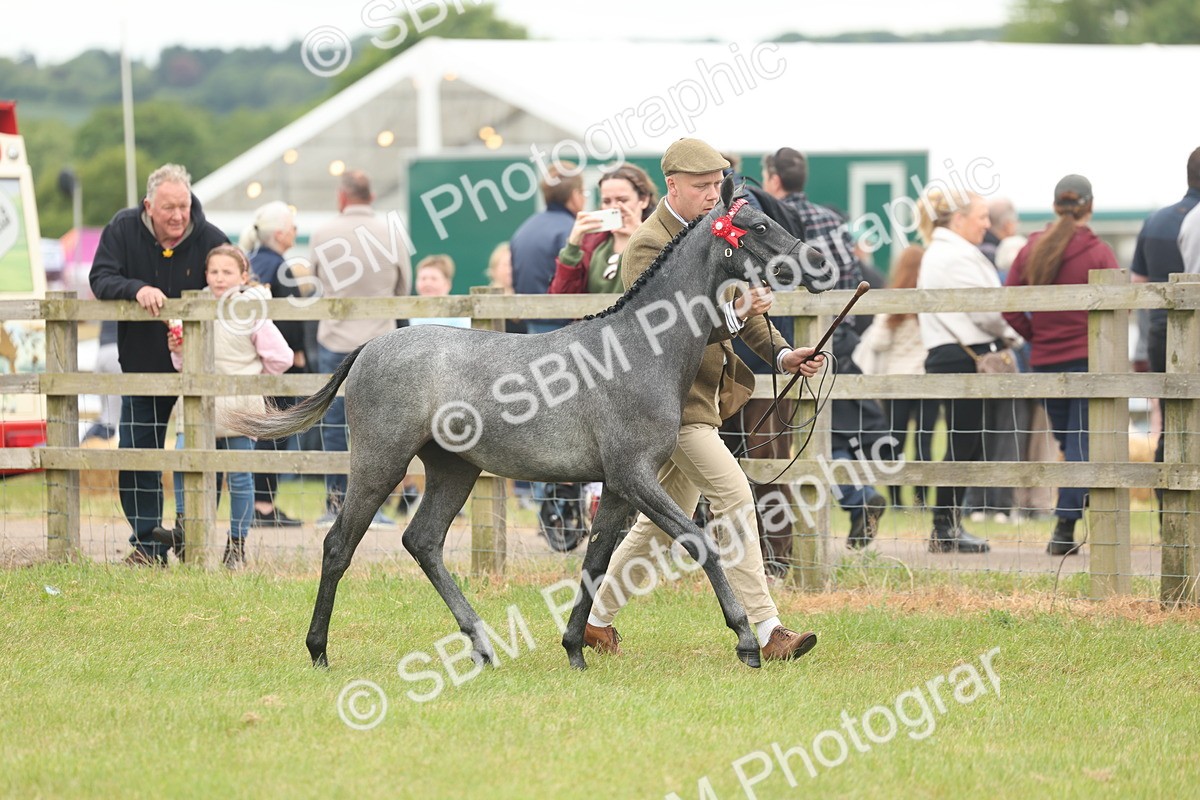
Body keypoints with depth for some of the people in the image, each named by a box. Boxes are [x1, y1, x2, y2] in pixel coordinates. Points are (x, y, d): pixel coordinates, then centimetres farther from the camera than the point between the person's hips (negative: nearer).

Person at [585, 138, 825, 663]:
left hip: (697, 397, 10)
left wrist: (782, 354, 4)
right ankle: (764, 630, -20)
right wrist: (733, 314, -35)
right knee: (733, 495, -17)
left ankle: (596, 619, 25)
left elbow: (738, 306, 19)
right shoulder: (649, 245, -14)